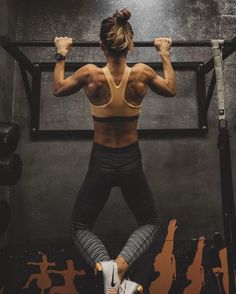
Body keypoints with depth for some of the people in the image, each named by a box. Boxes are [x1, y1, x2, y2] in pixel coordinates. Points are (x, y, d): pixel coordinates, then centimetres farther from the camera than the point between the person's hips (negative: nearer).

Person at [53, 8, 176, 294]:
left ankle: (103, 265, -9)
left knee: (80, 227, 21)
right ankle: (121, 263, -4)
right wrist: (165, 54, 21)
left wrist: (61, 55, 18)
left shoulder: (90, 74, -14)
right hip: (131, 162, 1)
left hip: (101, 162, 0)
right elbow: (171, 89, 10)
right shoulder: (142, 73, -11)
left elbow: (58, 88, 7)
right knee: (150, 223, 24)